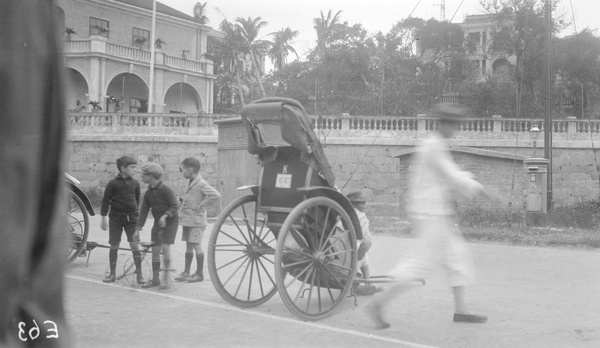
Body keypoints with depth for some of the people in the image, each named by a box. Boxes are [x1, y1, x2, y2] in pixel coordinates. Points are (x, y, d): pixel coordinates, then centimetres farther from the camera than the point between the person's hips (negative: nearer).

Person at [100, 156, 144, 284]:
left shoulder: (135, 183, 4)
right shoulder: (113, 183, -5)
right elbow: (105, 200, -2)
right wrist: (103, 218, -3)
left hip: (131, 217, 1)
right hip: (115, 217, -1)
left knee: (135, 245, -7)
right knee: (114, 246, 5)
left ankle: (139, 274, 0)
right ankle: (112, 274, 17)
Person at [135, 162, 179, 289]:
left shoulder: (166, 190, -17)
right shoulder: (148, 193, 3)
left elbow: (175, 206, -18)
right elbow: (143, 211, 4)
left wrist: (165, 216, -34)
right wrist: (137, 229, -1)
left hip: (170, 222, -6)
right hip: (157, 223, 6)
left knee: (165, 247, -16)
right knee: (155, 250, 4)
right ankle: (155, 279, 14)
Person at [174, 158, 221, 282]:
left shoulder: (201, 184, -16)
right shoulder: (190, 182, 12)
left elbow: (216, 195, -26)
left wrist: (202, 205, -20)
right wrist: (183, 201, 10)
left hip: (196, 220, -8)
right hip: (187, 219, 8)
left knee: (196, 245, -3)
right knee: (188, 246, 12)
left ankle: (199, 273, 6)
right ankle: (186, 272, 18)